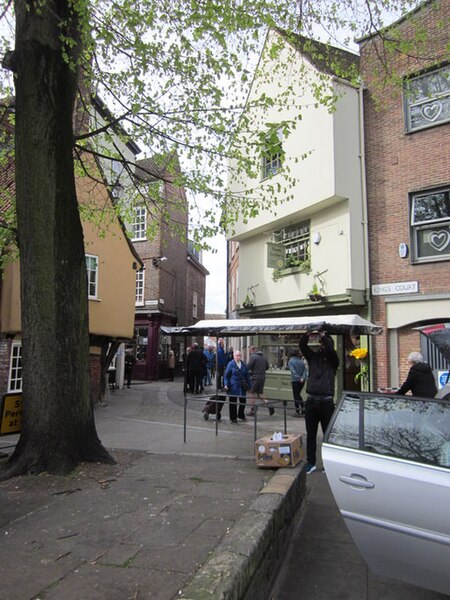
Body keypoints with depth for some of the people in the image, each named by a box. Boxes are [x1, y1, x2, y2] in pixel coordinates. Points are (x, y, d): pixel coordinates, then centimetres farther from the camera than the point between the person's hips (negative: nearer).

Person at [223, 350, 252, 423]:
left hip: (242, 386, 4)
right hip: (233, 387, -4)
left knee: (243, 401, 10)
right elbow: (226, 375, -4)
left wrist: (249, 385, 11)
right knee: (233, 402, 5)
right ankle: (233, 418, 18)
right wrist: (226, 385, -13)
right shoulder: (231, 364, -6)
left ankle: (241, 415, 32)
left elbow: (247, 375, 13)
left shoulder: (243, 364, 7)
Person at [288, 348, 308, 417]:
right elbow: (305, 370, -3)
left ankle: (297, 412, 7)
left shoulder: (290, 361, -7)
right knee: (298, 395, 20)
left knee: (296, 396, 5)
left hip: (295, 380, -5)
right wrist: (303, 378, -14)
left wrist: (298, 377, -25)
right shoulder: (301, 361, 7)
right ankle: (303, 410, 19)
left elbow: (293, 371, -20)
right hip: (302, 381, 5)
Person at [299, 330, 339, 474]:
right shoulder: (313, 356, 10)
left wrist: (323, 335, -19)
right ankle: (311, 463, 16)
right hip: (311, 400, 3)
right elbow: (302, 346, -3)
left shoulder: (332, 359, 2)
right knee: (310, 434, 8)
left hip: (326, 401, -3)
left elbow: (331, 349, -18)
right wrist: (308, 333, -16)